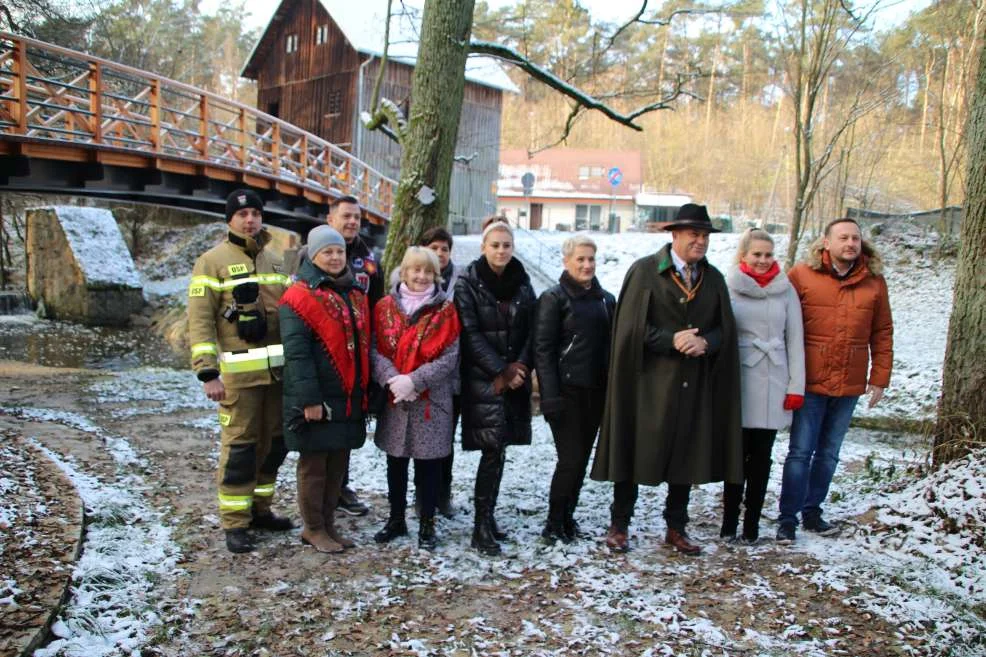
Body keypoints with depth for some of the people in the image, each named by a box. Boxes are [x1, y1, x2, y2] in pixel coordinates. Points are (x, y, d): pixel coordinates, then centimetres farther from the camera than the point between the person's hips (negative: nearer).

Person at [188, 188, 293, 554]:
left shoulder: (274, 261, 14)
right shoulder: (213, 261, -5)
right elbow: (199, 320, -10)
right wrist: (208, 374, -16)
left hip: (278, 369, 6)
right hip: (239, 372, -6)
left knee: (274, 442, 12)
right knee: (239, 446, -2)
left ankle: (260, 509, 27)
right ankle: (235, 523, 9)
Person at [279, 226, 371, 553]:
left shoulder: (355, 294, 14)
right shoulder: (299, 297, -9)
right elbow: (296, 353, -15)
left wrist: (366, 392, 16)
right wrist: (309, 400, -20)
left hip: (350, 398, 7)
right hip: (318, 399, -7)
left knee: (338, 464, 13)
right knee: (314, 464, 3)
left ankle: (328, 523, 25)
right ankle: (313, 529, 16)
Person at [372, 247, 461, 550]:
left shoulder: (445, 310, -1)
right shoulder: (385, 306, 4)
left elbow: (450, 356, -8)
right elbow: (375, 349, -2)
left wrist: (413, 381, -18)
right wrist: (393, 379, -19)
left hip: (431, 400, -2)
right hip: (393, 399, 2)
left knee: (428, 463, 5)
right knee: (395, 461, 13)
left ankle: (427, 524, 18)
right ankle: (396, 519, 29)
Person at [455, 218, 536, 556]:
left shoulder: (522, 283, 9)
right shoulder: (468, 282, -4)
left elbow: (531, 331, 7)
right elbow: (470, 334, -9)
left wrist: (518, 369, -7)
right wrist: (501, 371, -13)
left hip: (515, 379, 5)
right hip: (482, 377, -4)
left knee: (498, 449, 7)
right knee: (494, 449, -11)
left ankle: (487, 518, 19)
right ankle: (482, 526, -3)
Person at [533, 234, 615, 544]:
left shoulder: (606, 300, 13)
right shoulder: (554, 298, -4)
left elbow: (611, 345, 17)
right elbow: (543, 349, -8)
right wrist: (550, 395, -15)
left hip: (596, 391, 6)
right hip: (567, 390, -5)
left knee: (582, 457, 10)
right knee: (571, 458, -6)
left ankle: (567, 517, 24)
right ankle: (554, 524, 9)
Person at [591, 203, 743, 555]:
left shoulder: (714, 279, 10)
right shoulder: (644, 271, -4)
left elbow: (724, 328, 8)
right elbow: (631, 326, -9)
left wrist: (705, 342, -13)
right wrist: (671, 340, -18)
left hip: (694, 385, 5)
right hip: (649, 381, -4)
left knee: (687, 456, 11)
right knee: (636, 452, 3)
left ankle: (676, 528, 26)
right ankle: (619, 524, 18)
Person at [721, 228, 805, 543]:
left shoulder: (785, 289, 5)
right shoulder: (729, 287, -1)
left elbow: (795, 339, 7)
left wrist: (796, 386, 3)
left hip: (773, 382, 2)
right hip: (738, 379, -2)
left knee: (761, 456, 7)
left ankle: (752, 523, 17)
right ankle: (729, 522, 13)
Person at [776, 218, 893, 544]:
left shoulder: (874, 280, 4)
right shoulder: (801, 275, -5)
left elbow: (882, 332, 8)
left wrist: (879, 378, 5)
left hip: (850, 384, 3)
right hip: (811, 382, -3)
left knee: (829, 453, 13)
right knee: (800, 452, 0)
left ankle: (812, 511, 26)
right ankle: (787, 518, 8)